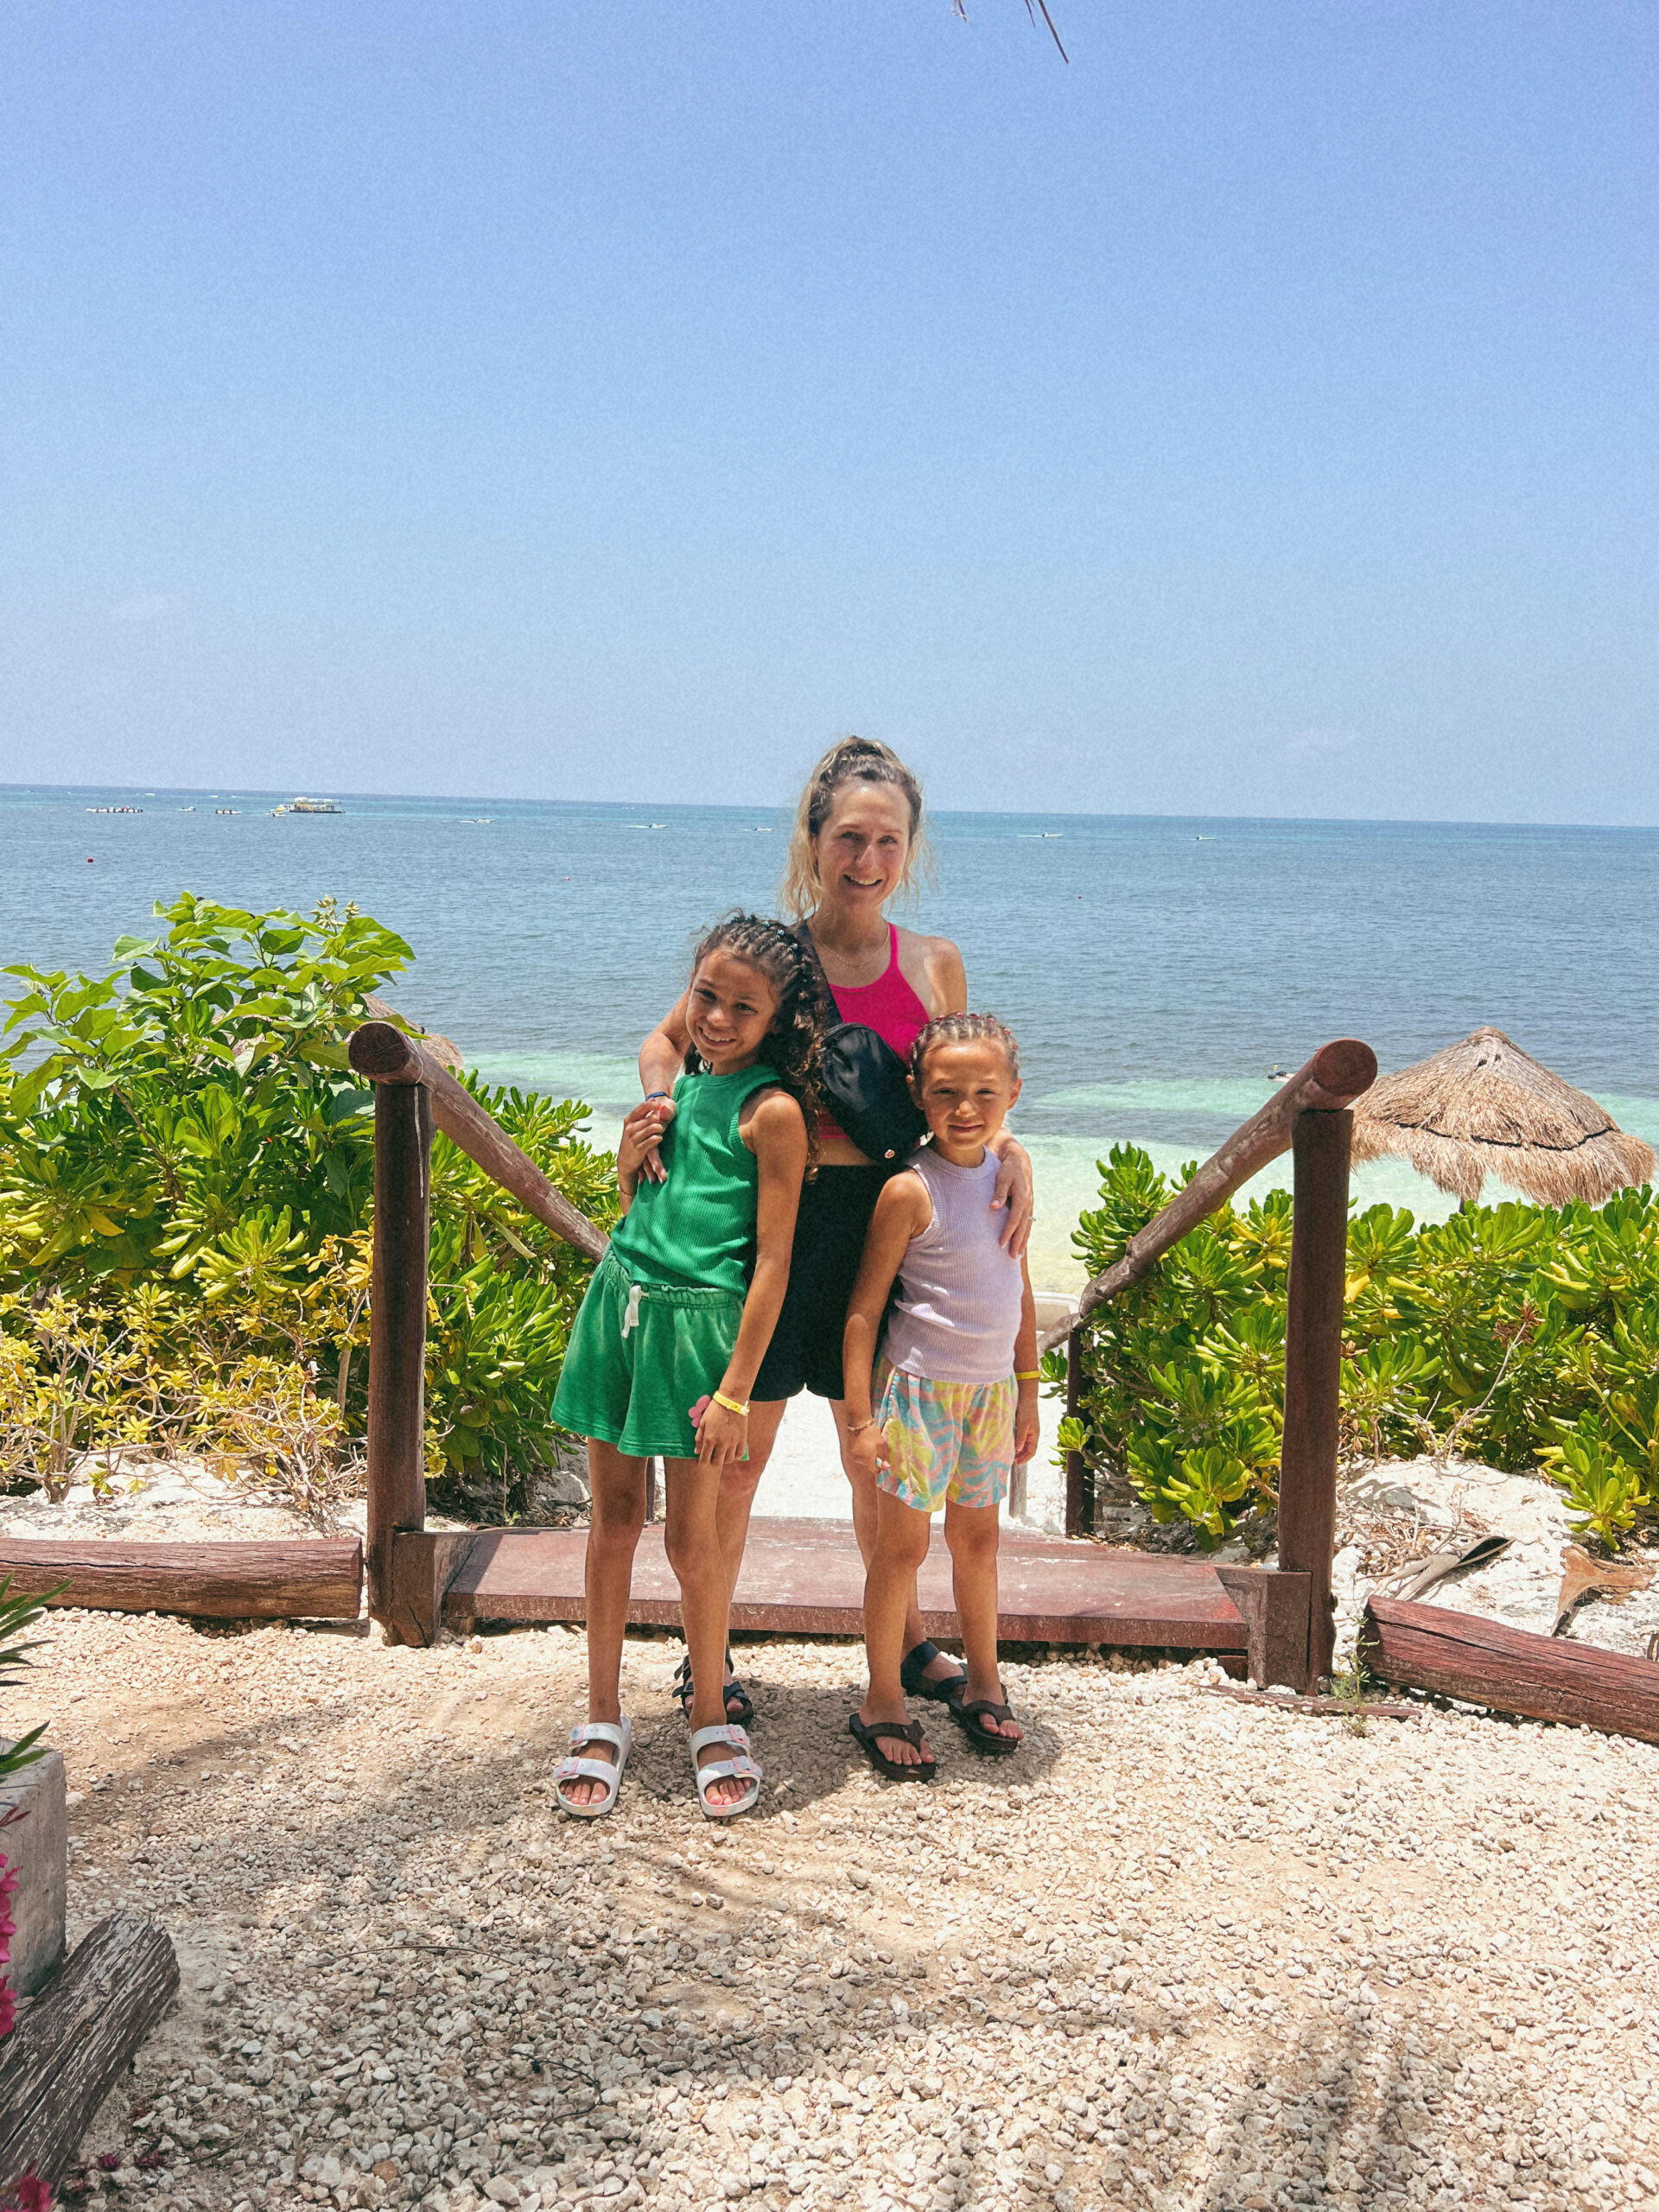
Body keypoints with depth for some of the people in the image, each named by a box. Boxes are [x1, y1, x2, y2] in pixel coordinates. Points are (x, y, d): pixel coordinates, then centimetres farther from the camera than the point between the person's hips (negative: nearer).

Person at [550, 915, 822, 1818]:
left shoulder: (772, 1111, -10)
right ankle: (602, 1718, 22)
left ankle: (711, 1718, 21)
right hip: (620, 1300, 6)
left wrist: (736, 1388, -15)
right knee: (612, 1517, 10)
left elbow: (772, 1261, -12)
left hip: (699, 1320, -6)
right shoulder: (678, 1086, 10)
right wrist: (629, 1159, -2)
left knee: (691, 1537, 2)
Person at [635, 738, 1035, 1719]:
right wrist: (659, 1099, -12)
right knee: (739, 1454, 6)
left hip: (879, 1222, 2)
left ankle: (906, 1641, 35)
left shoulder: (934, 963, 3)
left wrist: (1009, 1152, -9)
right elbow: (669, 1038, 9)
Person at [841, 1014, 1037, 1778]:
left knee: (977, 1537, 17)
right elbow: (864, 1307, -13)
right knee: (903, 1544, 3)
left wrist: (1027, 1392, 15)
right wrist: (860, 1415, -15)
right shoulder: (910, 1191, -16)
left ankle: (982, 1683, 32)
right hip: (921, 1389, -6)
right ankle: (883, 1704, 16)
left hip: (991, 1388, 6)